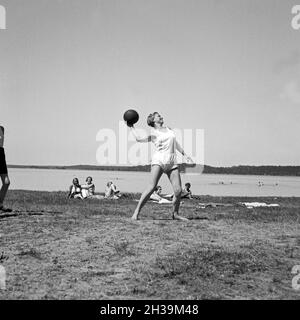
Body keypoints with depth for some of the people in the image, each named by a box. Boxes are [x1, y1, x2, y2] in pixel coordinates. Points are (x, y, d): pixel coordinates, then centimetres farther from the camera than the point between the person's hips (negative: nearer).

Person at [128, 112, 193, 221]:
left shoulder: (168, 129, 23)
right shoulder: (153, 133, 8)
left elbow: (176, 143, 28)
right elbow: (139, 139, 3)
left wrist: (185, 155, 24)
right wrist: (131, 127, 14)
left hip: (172, 162, 5)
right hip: (159, 160, -5)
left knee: (178, 190, -4)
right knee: (152, 186, -19)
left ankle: (175, 214, 14)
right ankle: (136, 211, -15)